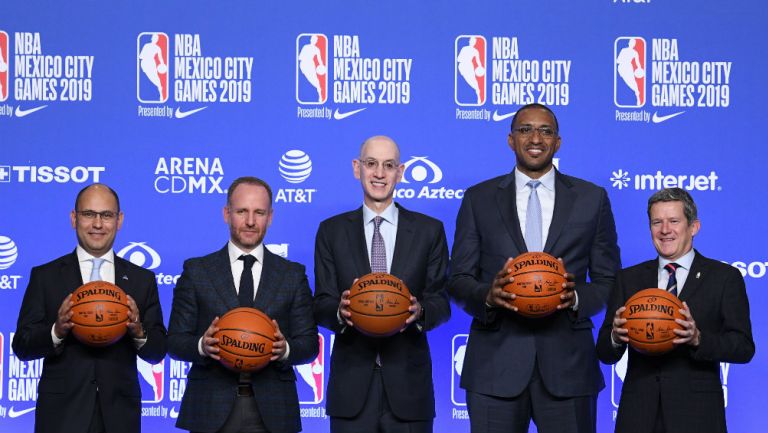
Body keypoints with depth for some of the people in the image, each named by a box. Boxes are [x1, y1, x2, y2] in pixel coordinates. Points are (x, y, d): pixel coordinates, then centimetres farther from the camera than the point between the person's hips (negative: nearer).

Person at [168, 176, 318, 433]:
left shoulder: (293, 275, 8)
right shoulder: (196, 271, 6)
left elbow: (309, 343, 6)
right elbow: (175, 340, 4)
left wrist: (285, 349, -15)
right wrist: (202, 345, -17)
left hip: (271, 411, 1)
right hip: (212, 410, 0)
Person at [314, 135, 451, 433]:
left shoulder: (429, 230, 6)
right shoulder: (331, 231, 8)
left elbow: (441, 302, 4)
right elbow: (321, 306, 4)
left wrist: (420, 311, -18)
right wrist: (340, 311, -19)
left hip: (408, 382, 0)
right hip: (351, 382, 0)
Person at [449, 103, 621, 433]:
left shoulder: (592, 199, 9)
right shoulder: (478, 198, 9)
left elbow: (608, 280, 9)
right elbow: (459, 279, 7)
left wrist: (577, 298, -12)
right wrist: (487, 295, -14)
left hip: (567, 361, 0)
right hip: (495, 364, 0)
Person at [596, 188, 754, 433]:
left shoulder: (725, 278, 2)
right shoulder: (629, 279, 9)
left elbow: (744, 348, -5)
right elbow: (605, 354, 6)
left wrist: (698, 338, -22)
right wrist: (616, 337, -17)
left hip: (695, 413, -2)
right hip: (639, 412, 2)